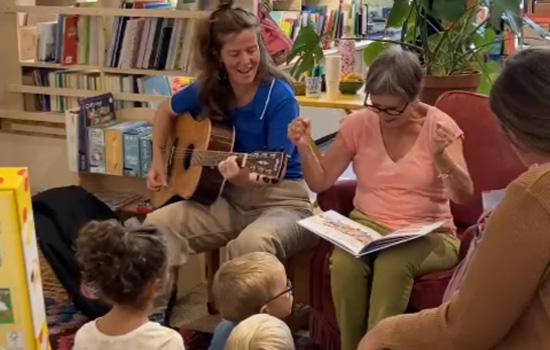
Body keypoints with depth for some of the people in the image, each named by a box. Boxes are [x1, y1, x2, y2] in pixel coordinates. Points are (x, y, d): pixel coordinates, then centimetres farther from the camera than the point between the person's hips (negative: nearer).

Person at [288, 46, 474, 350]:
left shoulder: (439, 126, -5)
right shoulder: (359, 123, 1)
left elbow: (463, 195, -14)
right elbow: (320, 182, 5)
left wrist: (441, 156, -32)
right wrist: (305, 147, -13)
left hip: (427, 234, -2)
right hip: (368, 226, 2)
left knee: (392, 265, -37)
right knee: (343, 264, -32)